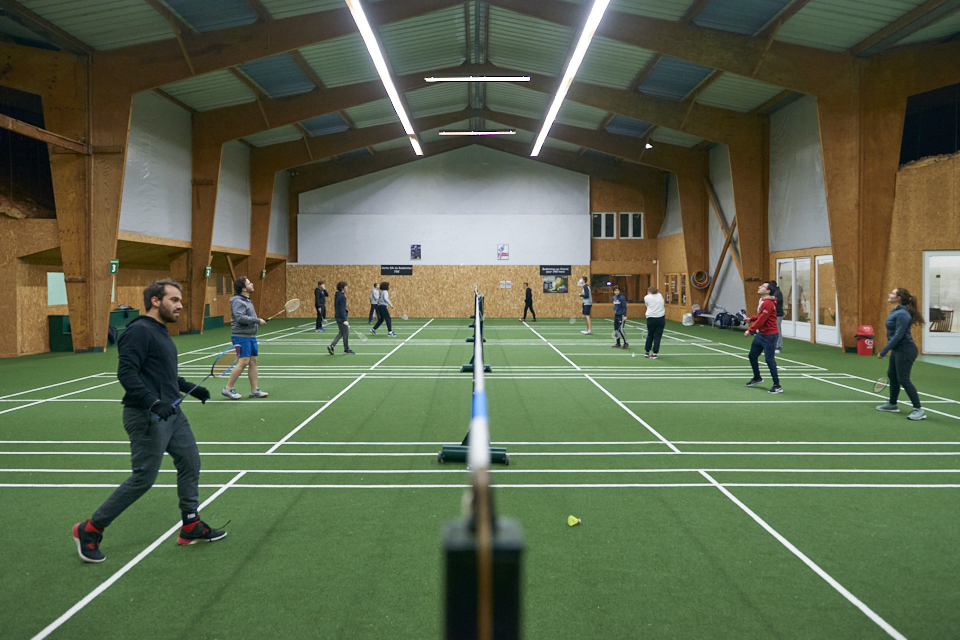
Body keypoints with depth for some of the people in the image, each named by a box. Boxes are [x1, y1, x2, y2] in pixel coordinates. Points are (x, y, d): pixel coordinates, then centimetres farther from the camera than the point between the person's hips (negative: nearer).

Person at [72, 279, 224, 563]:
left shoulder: (161, 332, 15)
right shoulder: (140, 331, -15)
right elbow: (127, 373, -23)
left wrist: (191, 388, 19)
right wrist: (154, 402, -30)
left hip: (171, 413, 10)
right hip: (147, 417, -10)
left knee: (190, 462, 11)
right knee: (143, 479, -4)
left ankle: (191, 527, 22)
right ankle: (90, 529, 11)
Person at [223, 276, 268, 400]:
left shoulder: (247, 300, 16)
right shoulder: (238, 301, -15)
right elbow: (240, 318, -26)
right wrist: (257, 320, -20)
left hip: (251, 336, 10)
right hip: (241, 336, -10)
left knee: (253, 361, 8)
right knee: (243, 362, -12)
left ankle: (254, 390, 13)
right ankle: (228, 389, -3)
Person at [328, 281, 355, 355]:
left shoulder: (337, 295, 10)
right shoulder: (342, 297, -19)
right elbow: (342, 309, -22)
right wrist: (345, 320, -24)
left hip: (337, 317, 9)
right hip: (341, 317, -9)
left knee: (341, 333, 17)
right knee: (346, 333, 4)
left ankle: (331, 345, 6)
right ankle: (346, 349, 14)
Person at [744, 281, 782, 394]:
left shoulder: (768, 303, -21)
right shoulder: (762, 301, 9)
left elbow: (761, 320, -22)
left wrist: (750, 330, -16)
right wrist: (751, 319, 13)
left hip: (769, 336, -10)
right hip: (760, 334, 10)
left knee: (769, 359, -10)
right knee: (752, 355, 18)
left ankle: (777, 386, -4)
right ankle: (757, 378, 38)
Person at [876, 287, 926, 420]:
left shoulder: (902, 314, -21)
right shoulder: (895, 311, 10)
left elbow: (898, 336, -25)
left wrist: (883, 352, -22)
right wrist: (888, 350, 21)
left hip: (905, 350, -11)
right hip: (897, 350, 11)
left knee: (903, 379, -10)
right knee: (892, 376, 19)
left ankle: (919, 410, -7)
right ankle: (892, 405, 34)